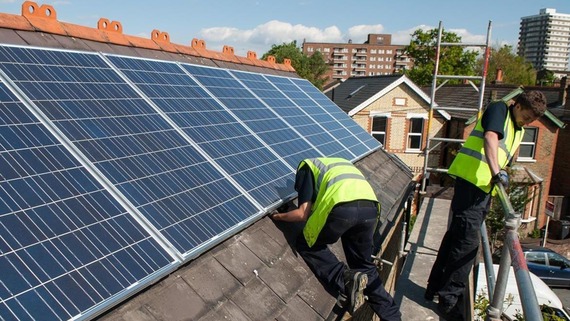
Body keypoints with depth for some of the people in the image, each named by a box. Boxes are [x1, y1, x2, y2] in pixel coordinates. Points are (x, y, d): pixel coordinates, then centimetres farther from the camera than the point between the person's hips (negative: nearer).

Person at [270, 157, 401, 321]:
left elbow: (303, 213, 14)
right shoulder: (341, 163, 41)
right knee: (364, 265, 25)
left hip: (342, 207, -6)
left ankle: (345, 279, 1)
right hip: (370, 207, 6)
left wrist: (279, 216, 31)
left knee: (306, 244, 19)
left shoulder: (306, 166, 23)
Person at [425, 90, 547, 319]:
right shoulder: (499, 109, -4)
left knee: (456, 236, 14)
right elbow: (490, 138, -23)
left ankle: (436, 287, 26)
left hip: (484, 187, 9)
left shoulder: (518, 131, 23)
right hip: (471, 180, -9)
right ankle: (448, 300, 0)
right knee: (467, 241, -9)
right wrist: (496, 172, -35)